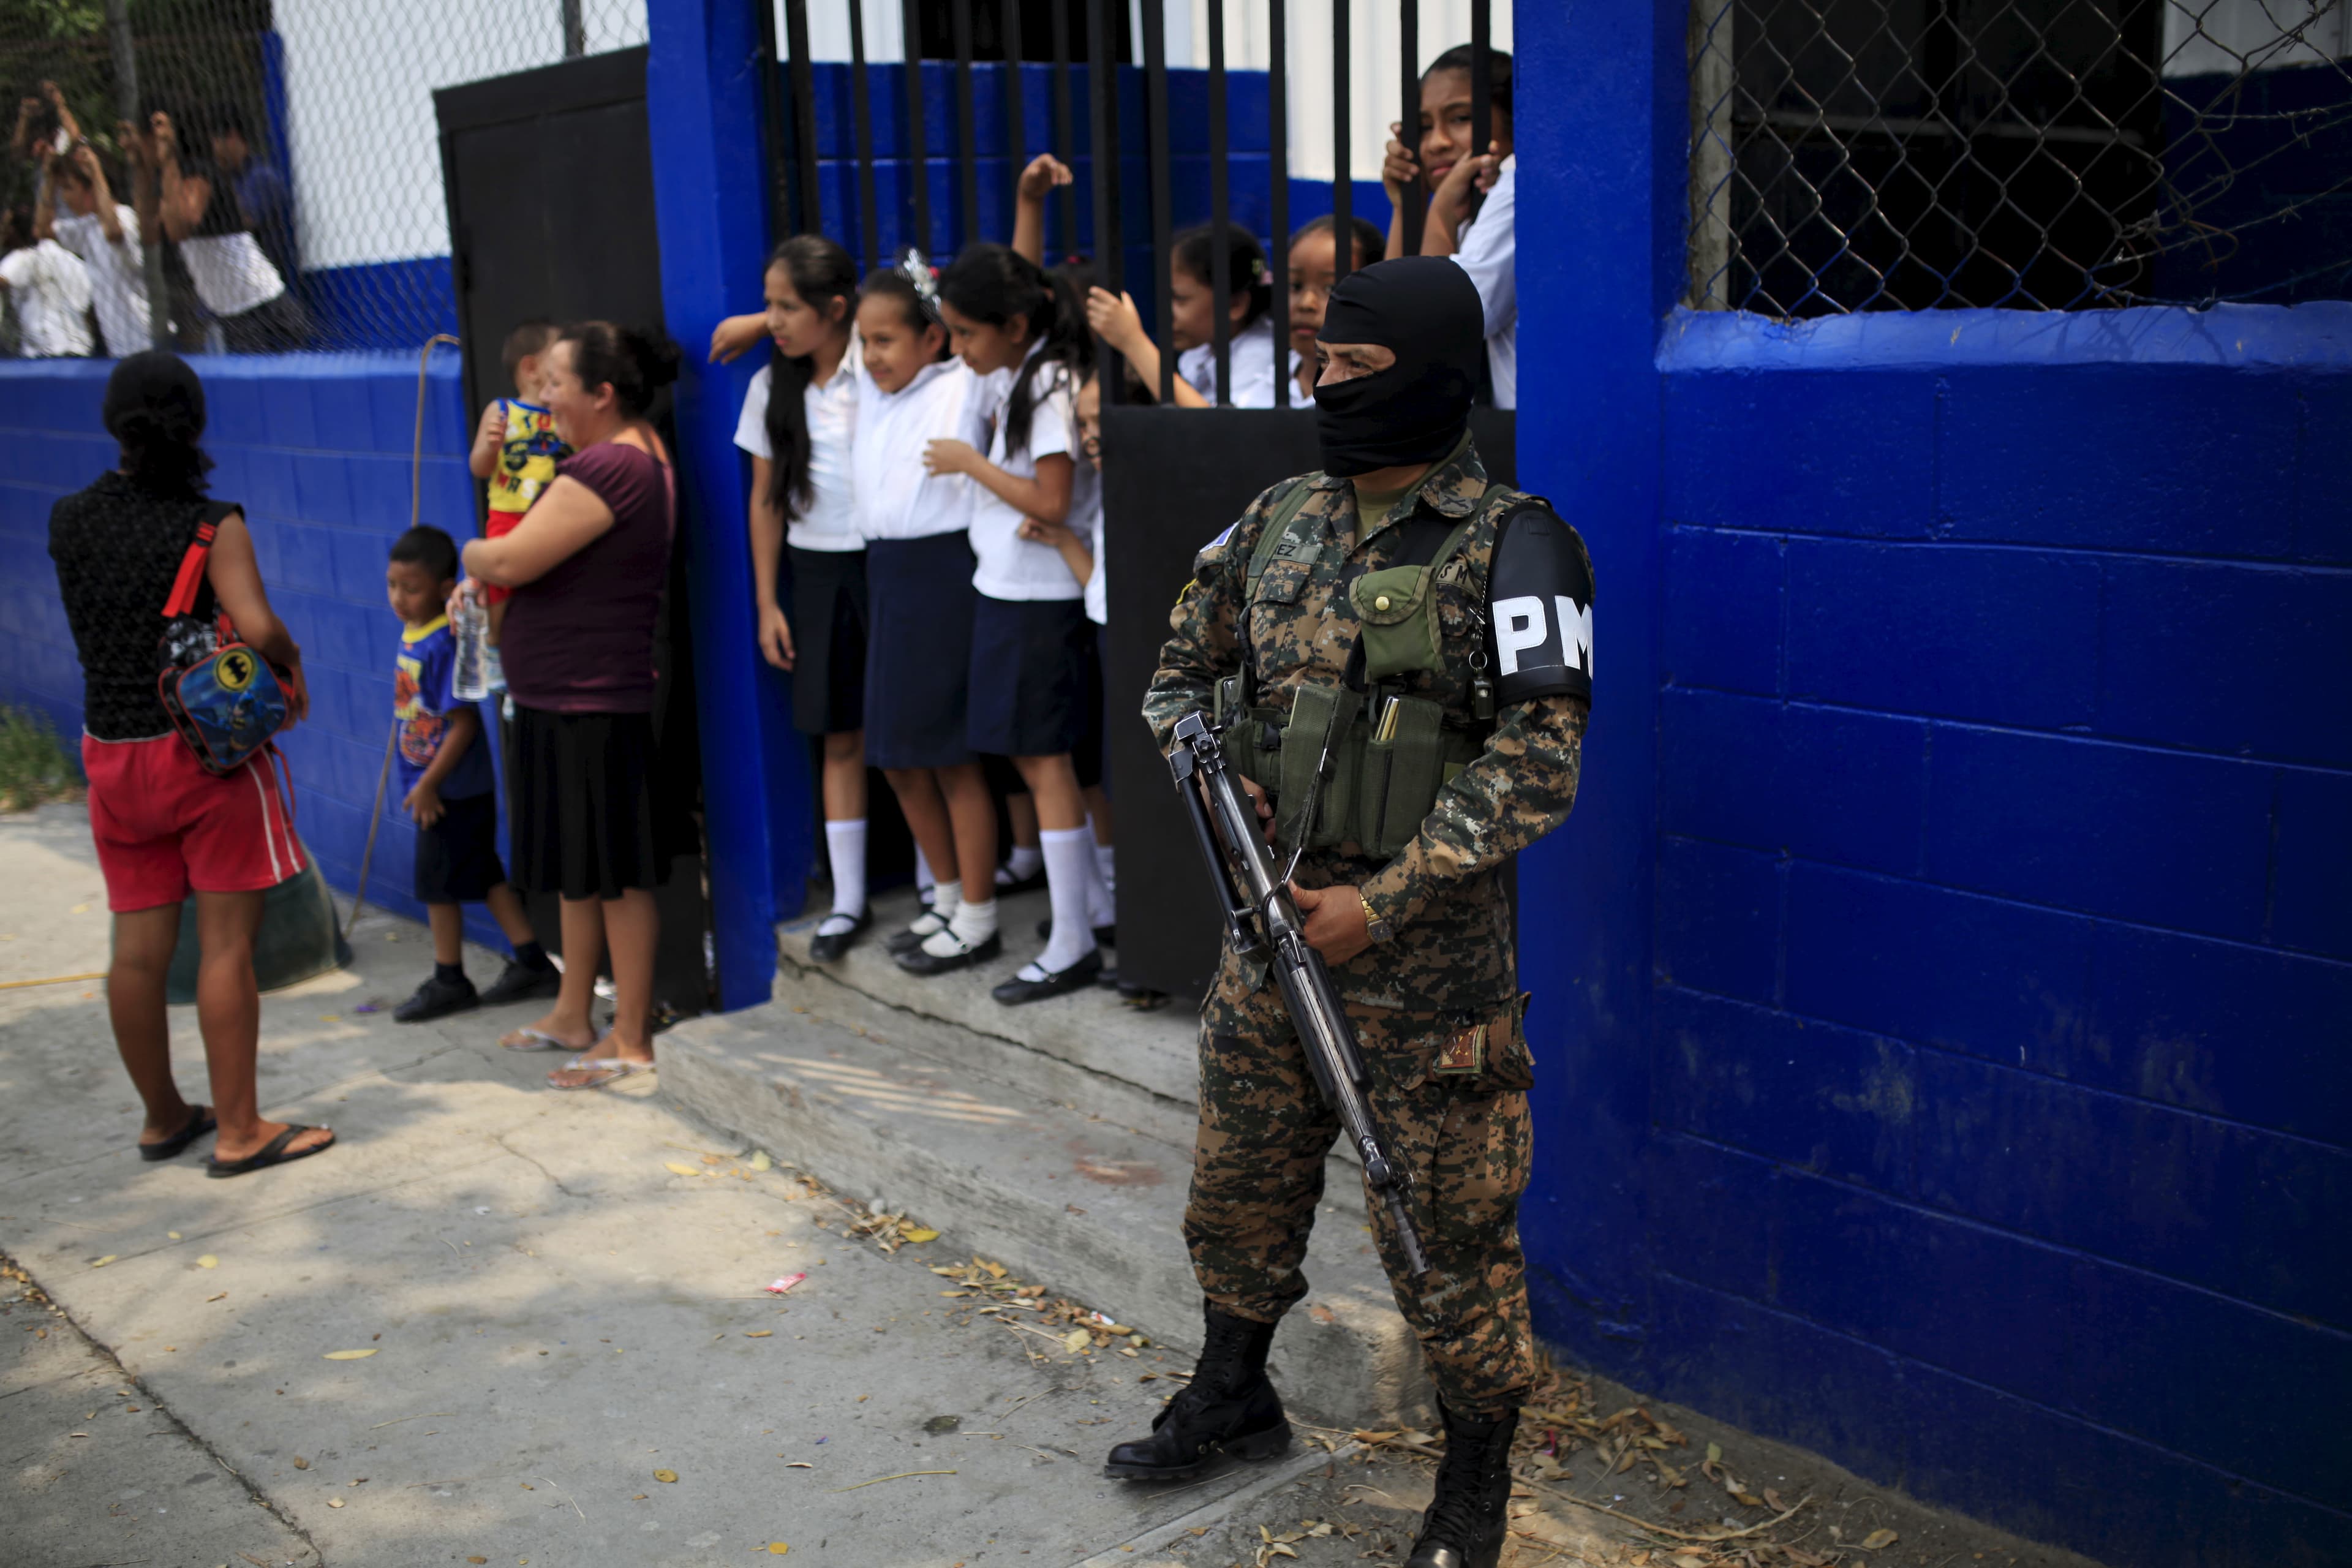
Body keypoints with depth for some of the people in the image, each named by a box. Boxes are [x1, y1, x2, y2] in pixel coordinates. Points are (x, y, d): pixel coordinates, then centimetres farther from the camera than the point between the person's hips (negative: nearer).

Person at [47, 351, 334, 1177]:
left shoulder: (69, 521, 3)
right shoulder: (214, 525, -11)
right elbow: (257, 628, -21)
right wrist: (290, 662, -2)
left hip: (112, 755, 5)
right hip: (211, 749, -5)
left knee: (139, 947, 11)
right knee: (226, 944, 0)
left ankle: (163, 1117, 26)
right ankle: (238, 1130, 4)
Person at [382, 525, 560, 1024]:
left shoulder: (446, 644, -21)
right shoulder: (411, 636, 6)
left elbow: (463, 723, -22)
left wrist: (428, 784, -19)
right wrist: (421, 784, 16)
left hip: (454, 790, -9)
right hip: (436, 787, 9)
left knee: (437, 883, 2)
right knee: (483, 876, 14)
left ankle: (449, 982, 16)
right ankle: (532, 964, 22)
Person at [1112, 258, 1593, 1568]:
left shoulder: (1505, 548, -13)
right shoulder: (1280, 524, 7)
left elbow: (1538, 760, -18)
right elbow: (1188, 664, 21)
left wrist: (1383, 902, -20)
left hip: (1424, 950, -6)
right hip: (1274, 921, 6)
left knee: (1447, 1225, 5)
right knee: (1242, 1180, 19)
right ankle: (1234, 1398, 43)